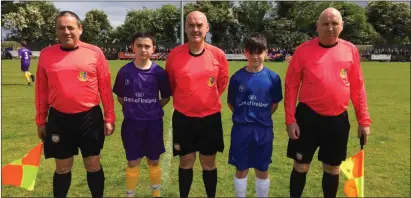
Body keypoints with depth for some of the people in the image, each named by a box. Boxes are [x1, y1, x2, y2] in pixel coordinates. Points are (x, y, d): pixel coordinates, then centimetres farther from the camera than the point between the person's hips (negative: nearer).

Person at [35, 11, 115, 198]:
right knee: (62, 168, 14)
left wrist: (109, 118, -1)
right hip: (59, 119, 1)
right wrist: (40, 121, 9)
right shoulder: (46, 54, 2)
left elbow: (105, 88, -1)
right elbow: (42, 91, 7)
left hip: (89, 117, -1)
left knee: (93, 165, 11)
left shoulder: (95, 52, -3)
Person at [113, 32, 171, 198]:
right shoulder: (124, 71, -5)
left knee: (153, 161, 13)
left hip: (153, 123, 0)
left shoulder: (159, 72, -6)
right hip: (131, 123, 0)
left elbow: (166, 98, 5)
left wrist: (153, 109, -3)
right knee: (133, 162, 8)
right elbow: (120, 97, 8)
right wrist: (132, 108, -1)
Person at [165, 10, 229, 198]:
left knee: (209, 164, 13)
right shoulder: (174, 54, -9)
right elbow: (169, 84, 7)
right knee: (186, 163, 13)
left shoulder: (218, 54, -7)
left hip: (210, 117, 1)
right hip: (183, 118, 0)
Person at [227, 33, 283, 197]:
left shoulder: (273, 78, -4)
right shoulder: (237, 77, -5)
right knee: (241, 169, 13)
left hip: (264, 130, 1)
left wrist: (262, 117, 3)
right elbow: (231, 103, 4)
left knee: (262, 170, 14)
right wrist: (244, 116, 1)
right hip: (241, 129, 0)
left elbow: (275, 104, 6)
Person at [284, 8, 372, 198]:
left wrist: (363, 120, 5)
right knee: (301, 166, 10)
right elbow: (291, 86, -5)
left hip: (338, 119, 3)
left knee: (332, 168, 16)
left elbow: (357, 87, 6)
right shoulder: (304, 50, -6)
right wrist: (290, 119, -9)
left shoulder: (350, 50, 1)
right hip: (308, 117, -2)